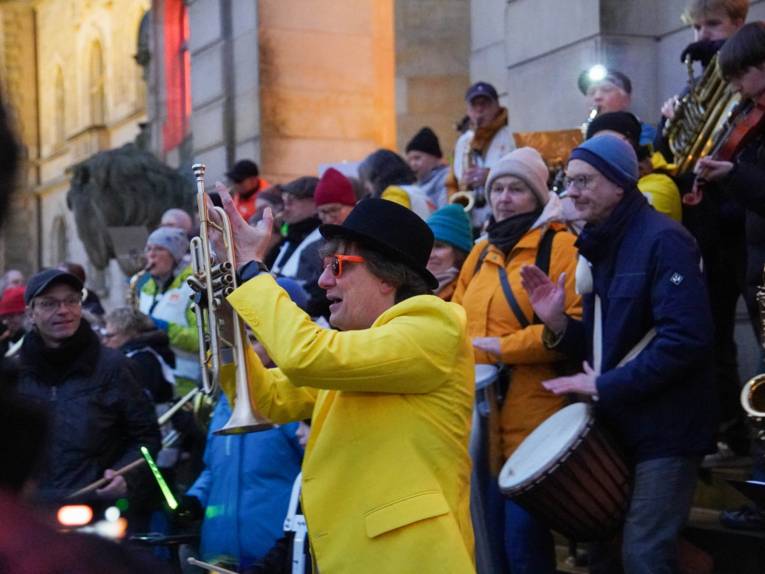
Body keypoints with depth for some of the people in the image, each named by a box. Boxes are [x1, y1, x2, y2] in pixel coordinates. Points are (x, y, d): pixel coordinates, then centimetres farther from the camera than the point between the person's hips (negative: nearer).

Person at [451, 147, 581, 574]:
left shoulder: (560, 246, -7)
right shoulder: (481, 253, 17)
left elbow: (578, 325, -16)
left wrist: (502, 348, -16)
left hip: (533, 418, -7)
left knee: (524, 538, -5)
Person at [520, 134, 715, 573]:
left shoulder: (663, 240, -16)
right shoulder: (601, 247, 12)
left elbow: (686, 339, -26)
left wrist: (604, 386, -21)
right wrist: (557, 323, -3)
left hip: (664, 429, -9)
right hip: (616, 425, 9)